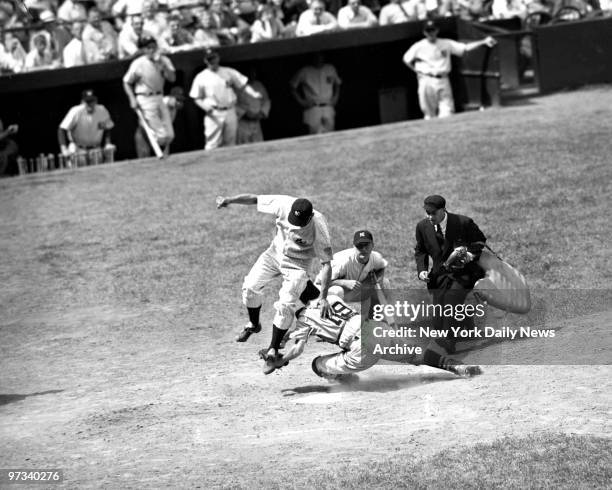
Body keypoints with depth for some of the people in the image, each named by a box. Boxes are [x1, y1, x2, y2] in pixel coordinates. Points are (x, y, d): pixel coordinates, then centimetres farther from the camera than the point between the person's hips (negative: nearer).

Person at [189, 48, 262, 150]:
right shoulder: (200, 77, 5)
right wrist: (206, 107, -13)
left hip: (230, 113, 3)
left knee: (230, 144, 4)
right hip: (214, 115, -2)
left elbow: (243, 85, 9)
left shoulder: (229, 72, 10)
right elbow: (197, 99, 7)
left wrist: (253, 94, -11)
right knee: (212, 145, -11)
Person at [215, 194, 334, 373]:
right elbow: (254, 199, -14)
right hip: (276, 253, 4)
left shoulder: (319, 227, -33)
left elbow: (326, 264, -28)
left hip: (300, 264, -4)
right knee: (250, 287, 1)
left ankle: (273, 350, 0)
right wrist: (229, 200, -25)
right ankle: (253, 325, 30)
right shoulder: (284, 204, -26)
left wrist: (323, 297, -31)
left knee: (285, 306, -15)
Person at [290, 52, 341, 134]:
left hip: (328, 107, 2)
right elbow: (293, 87, 8)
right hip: (312, 108, -2)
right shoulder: (305, 72, 1)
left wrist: (335, 98, 8)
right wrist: (301, 101, -2)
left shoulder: (330, 69, 9)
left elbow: (337, 84, 24)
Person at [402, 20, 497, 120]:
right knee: (429, 114, 0)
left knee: (447, 113, -7)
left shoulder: (446, 44, 7)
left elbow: (465, 48, 3)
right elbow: (406, 60, 12)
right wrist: (417, 70, 3)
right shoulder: (419, 46, 2)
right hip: (427, 81, -2)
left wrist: (483, 42, -7)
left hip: (443, 80, 2)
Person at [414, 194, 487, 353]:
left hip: (461, 275, -5)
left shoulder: (463, 223, -10)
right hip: (439, 277, 5)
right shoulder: (423, 226, 2)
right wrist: (421, 270, 0)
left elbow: (480, 240, 8)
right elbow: (420, 251, 17)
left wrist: (471, 254, -12)